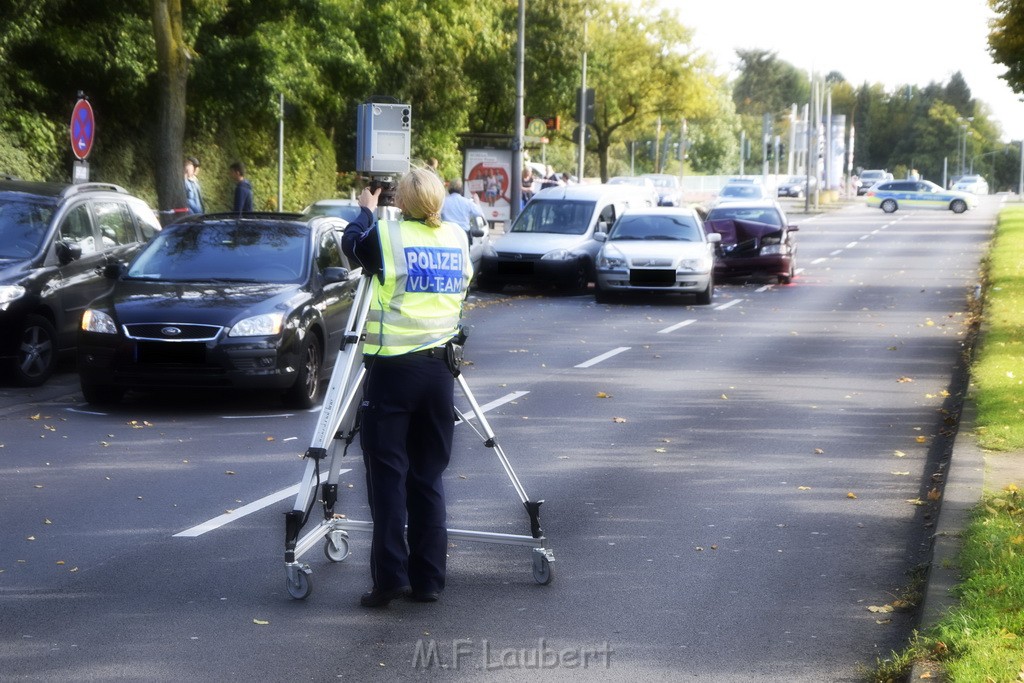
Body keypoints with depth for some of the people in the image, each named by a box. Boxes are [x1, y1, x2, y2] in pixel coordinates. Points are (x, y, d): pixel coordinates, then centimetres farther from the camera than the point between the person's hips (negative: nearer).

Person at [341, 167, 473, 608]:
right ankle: (428, 580, 10)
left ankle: (390, 576, -5)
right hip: (440, 368, 4)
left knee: (388, 475, 0)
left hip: (392, 369, -4)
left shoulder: (386, 236, -8)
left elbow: (351, 244, 12)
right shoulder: (458, 239, 6)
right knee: (428, 477, 9)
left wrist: (366, 211, 31)